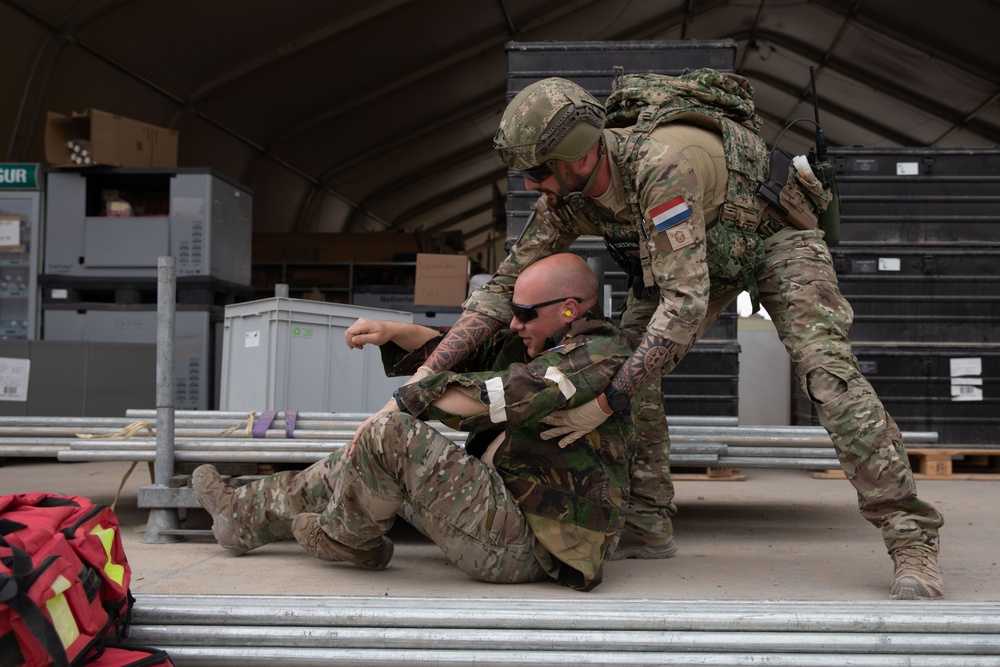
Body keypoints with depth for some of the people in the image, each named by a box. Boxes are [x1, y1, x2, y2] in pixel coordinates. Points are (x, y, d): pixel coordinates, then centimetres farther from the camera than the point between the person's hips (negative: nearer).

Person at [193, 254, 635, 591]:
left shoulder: (600, 354, -13)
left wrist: (418, 391, -15)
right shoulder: (542, 348, 18)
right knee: (363, 460, 17)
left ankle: (346, 537, 6)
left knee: (387, 436, -22)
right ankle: (249, 516, 30)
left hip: (524, 547, -11)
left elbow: (501, 395, -27)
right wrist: (393, 332, 7)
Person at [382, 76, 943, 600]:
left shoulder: (661, 168, -43)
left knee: (825, 366, -23)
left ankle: (911, 539, -17)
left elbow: (685, 302, -45)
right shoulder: (566, 198, -19)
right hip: (695, 252, 7)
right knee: (631, 359, -9)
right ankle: (648, 526, 2)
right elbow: (507, 287, -15)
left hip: (774, 235, -6)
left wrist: (608, 400, -46)